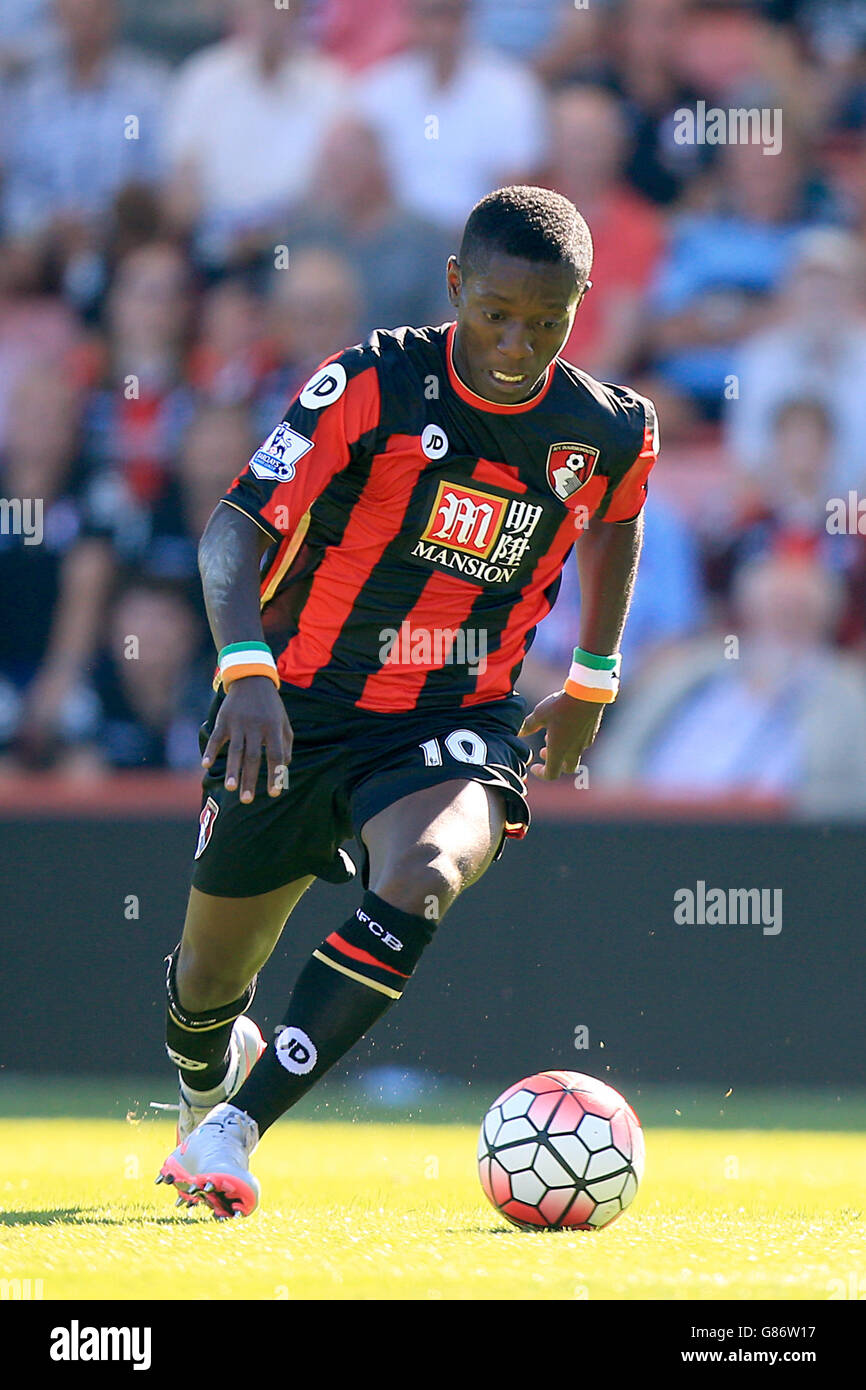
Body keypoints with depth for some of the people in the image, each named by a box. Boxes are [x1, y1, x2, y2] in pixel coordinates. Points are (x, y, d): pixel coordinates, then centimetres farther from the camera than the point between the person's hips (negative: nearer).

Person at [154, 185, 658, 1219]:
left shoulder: (611, 432, -5)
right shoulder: (373, 385, -16)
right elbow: (238, 526, -24)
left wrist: (592, 681, 24)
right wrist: (246, 664, -40)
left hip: (457, 724, 1)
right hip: (293, 709, 0)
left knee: (421, 881, -34)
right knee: (207, 987, 10)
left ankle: (232, 1131, -32)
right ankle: (210, 1088, 49)